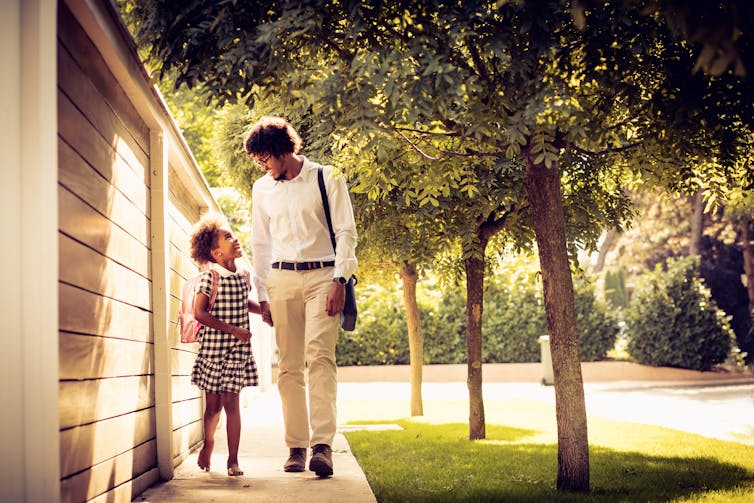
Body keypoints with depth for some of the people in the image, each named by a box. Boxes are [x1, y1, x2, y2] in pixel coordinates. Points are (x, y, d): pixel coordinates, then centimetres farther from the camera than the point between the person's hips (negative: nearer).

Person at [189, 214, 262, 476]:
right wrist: (233, 329, -16)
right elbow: (199, 313, -13)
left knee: (230, 402, -1)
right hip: (213, 345, -3)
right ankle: (208, 444, 33)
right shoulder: (209, 278, -9)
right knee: (213, 404, 5)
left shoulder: (243, 276, 7)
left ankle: (233, 460, 4)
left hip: (238, 348, 3)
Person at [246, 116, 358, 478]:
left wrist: (339, 281, -12)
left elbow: (345, 231, -1)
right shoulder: (261, 189, 14)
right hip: (282, 279, 4)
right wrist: (262, 295, 13)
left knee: (320, 355, -17)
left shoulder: (326, 179, 2)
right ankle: (296, 447, 3)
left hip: (322, 275, -4)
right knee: (289, 365, 0)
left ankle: (322, 444, -25)